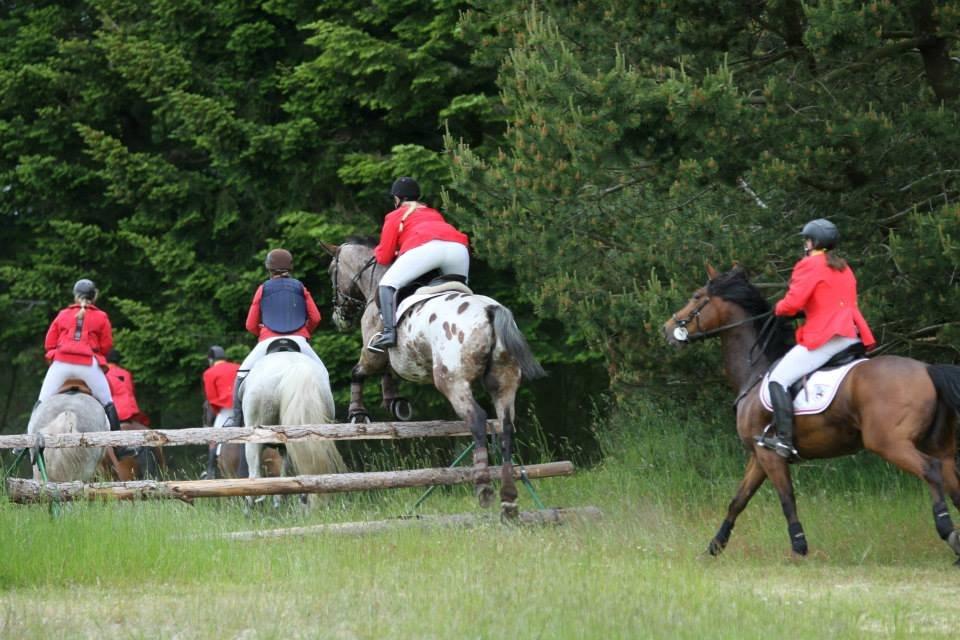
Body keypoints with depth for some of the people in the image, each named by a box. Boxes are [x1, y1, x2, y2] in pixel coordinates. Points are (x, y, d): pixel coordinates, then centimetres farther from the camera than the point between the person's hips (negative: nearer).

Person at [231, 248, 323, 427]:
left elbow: (251, 325, 11)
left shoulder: (263, 289, 12)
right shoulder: (300, 288, 14)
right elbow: (315, 318, 8)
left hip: (269, 341, -1)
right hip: (298, 339, 1)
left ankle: (237, 422, -1)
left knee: (242, 375, 10)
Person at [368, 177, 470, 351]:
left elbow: (384, 258, 18)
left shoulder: (395, 217, 23)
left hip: (425, 247, -5)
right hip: (458, 247, 5)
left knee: (387, 284, 2)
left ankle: (389, 332, -19)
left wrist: (377, 251, 42)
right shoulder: (434, 214, 39)